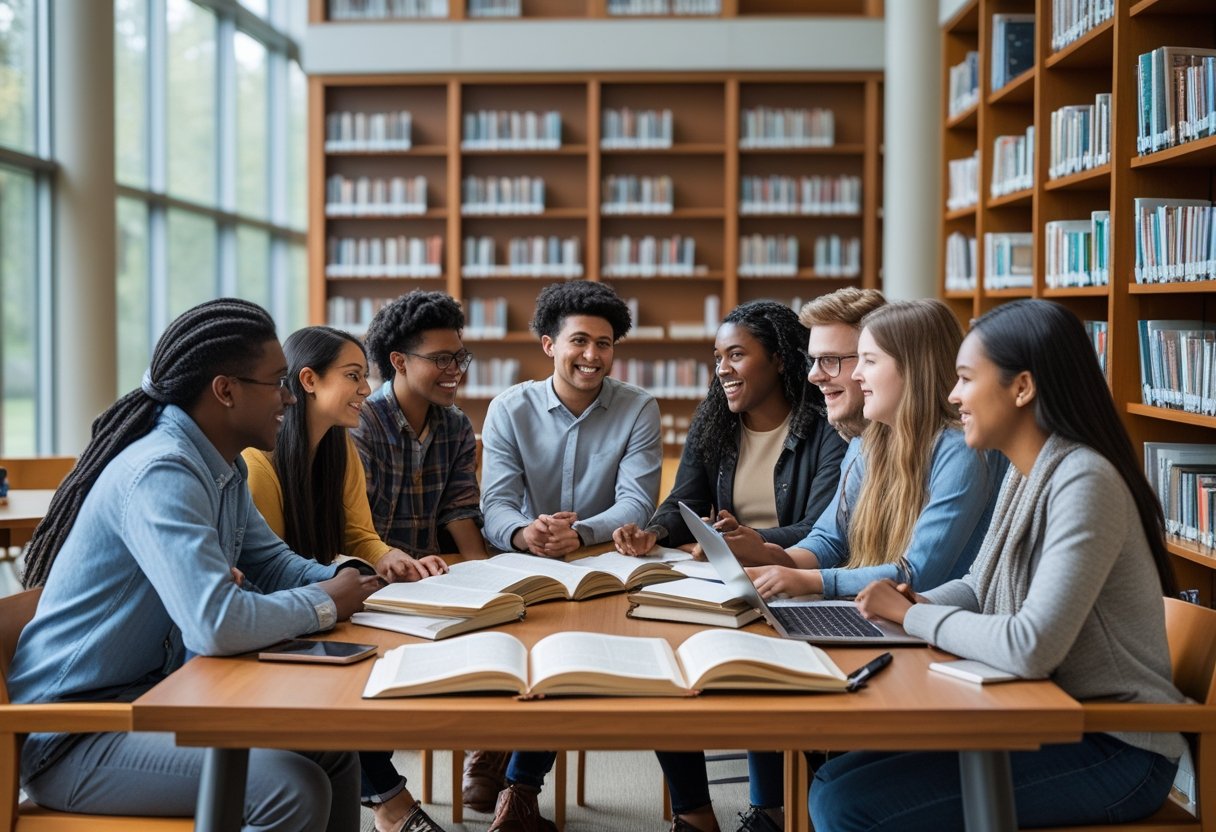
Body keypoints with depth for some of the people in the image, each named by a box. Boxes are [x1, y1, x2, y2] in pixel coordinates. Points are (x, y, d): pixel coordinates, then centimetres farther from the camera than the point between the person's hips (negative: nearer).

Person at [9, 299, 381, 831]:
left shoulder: (222, 467, 7)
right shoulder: (159, 473, -24)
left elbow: (272, 562, 18)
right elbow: (219, 625, -34)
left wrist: (347, 578, -3)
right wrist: (324, 603, -16)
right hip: (72, 731, -10)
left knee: (332, 745, 9)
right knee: (293, 789, -24)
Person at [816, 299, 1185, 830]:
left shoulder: (1083, 482, -21)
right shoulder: (1024, 473, 8)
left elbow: (1030, 648, -30)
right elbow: (981, 586, 20)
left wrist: (912, 616, -15)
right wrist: (921, 602, -3)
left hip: (1111, 748, -9)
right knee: (834, 781, 1)